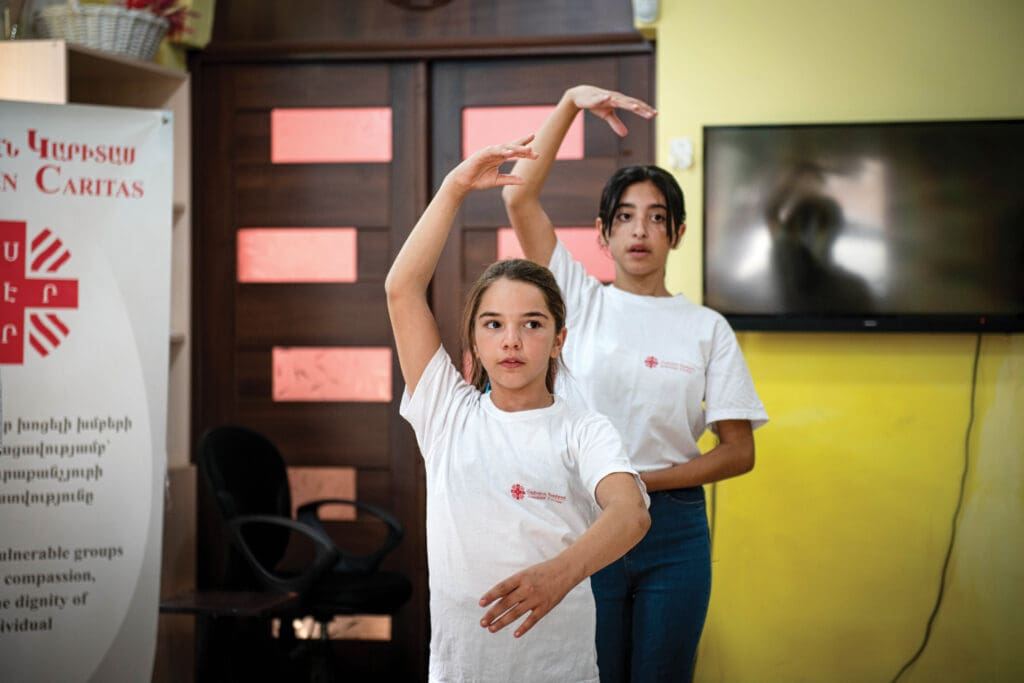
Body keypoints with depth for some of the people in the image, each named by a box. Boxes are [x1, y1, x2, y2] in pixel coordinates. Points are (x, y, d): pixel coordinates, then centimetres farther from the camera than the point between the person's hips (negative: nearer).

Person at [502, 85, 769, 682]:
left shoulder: (707, 328, 5)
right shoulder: (581, 301, 4)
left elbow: (739, 452, 1)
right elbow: (520, 197, -7)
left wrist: (640, 479, -10)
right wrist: (572, 102, -10)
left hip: (674, 527, 1)